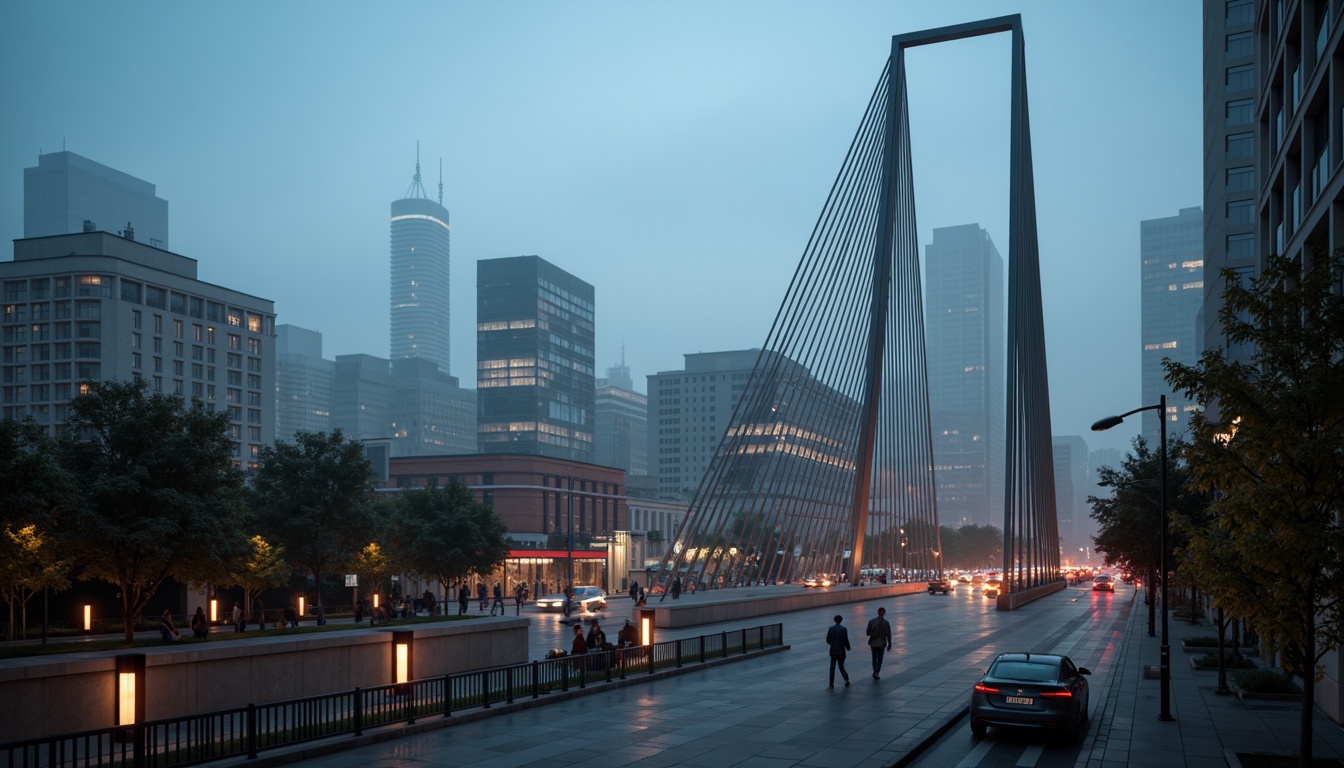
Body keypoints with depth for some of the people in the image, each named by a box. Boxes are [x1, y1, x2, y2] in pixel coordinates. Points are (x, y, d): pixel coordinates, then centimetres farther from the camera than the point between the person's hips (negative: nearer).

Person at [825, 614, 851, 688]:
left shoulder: (831, 628, -4)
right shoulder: (844, 629, -8)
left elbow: (828, 640, -2)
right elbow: (846, 640, -9)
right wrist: (848, 648, 8)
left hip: (833, 651, 0)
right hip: (841, 651, 0)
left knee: (832, 668, 8)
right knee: (841, 666, 13)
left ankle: (831, 684, 6)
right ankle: (846, 679, -7)